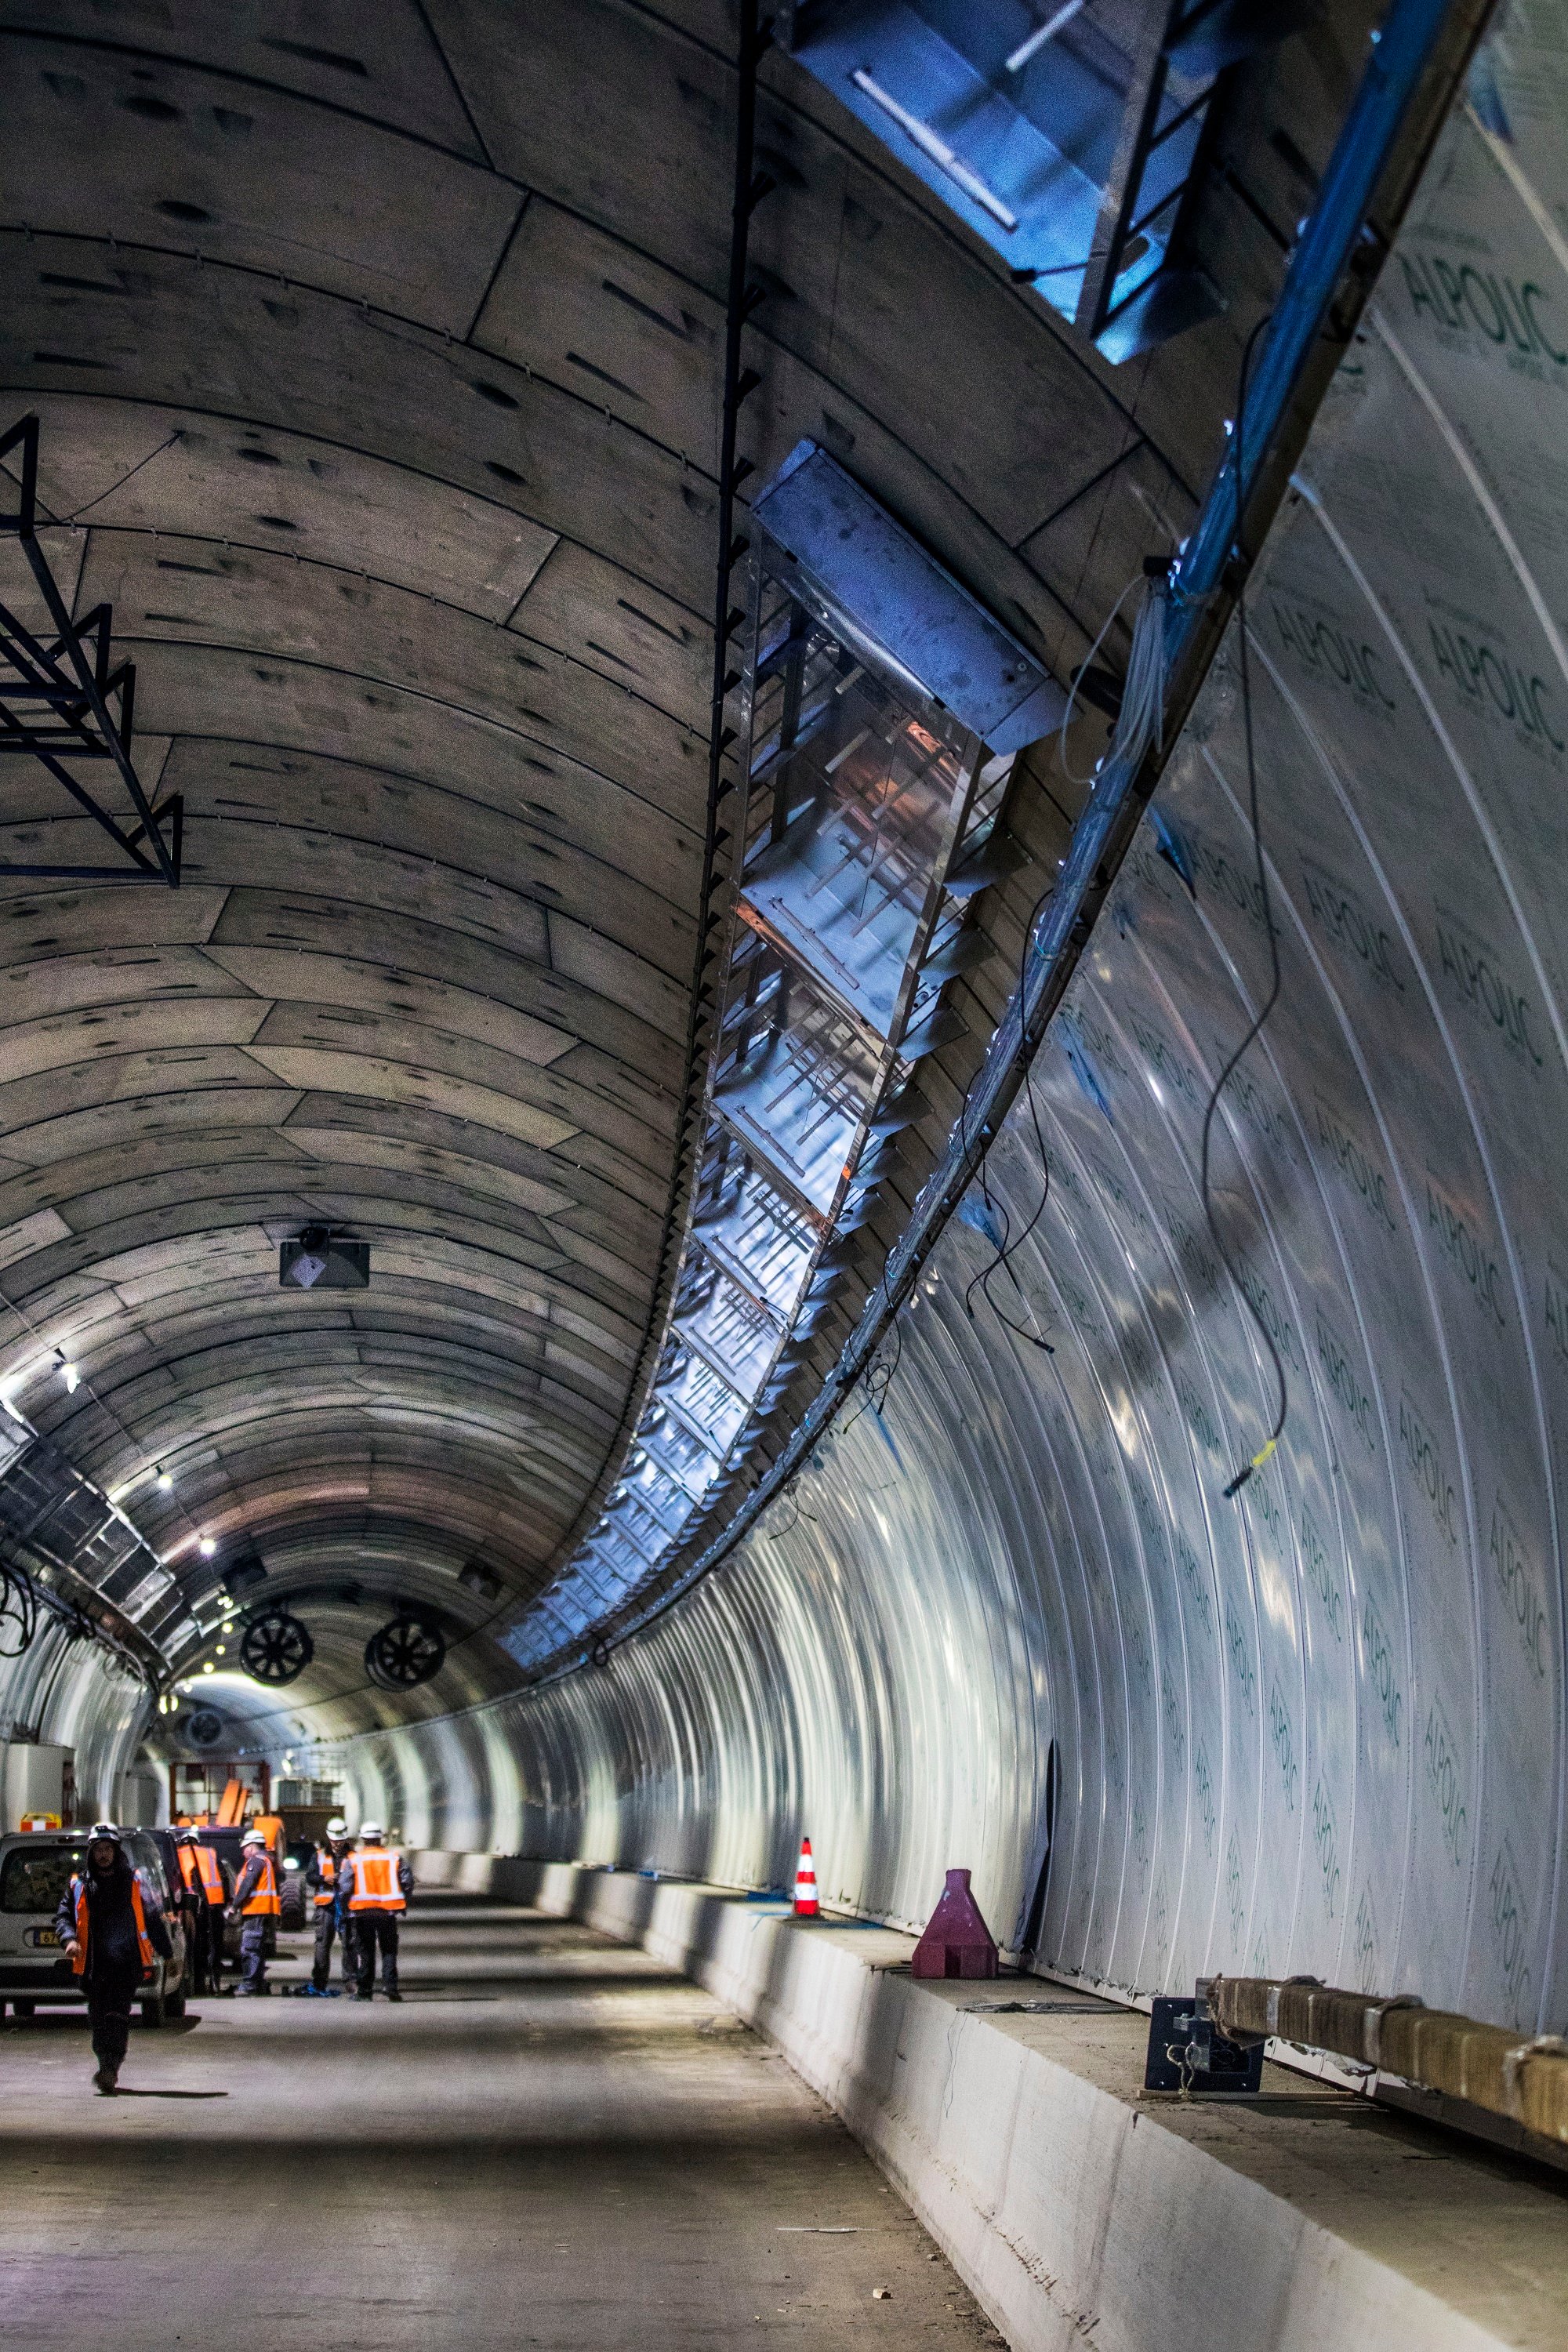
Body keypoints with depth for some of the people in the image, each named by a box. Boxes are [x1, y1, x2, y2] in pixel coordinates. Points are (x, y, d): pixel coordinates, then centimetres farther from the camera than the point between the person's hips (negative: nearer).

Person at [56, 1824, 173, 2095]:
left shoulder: (136, 1881, 8)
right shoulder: (79, 1885, 11)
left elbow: (154, 1918, 13)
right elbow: (63, 1916, 10)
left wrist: (167, 1953, 14)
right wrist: (70, 1939, -11)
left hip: (127, 1963, -3)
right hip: (94, 1966, 3)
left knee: (117, 2016, -16)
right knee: (99, 2019, 7)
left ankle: (110, 2070, -24)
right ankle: (109, 2072, 20)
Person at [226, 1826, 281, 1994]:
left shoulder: (256, 1861, -7)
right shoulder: (270, 1861, 23)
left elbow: (247, 1885, -15)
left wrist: (235, 1906, -11)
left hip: (255, 1911, -10)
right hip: (268, 1911, 10)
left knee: (249, 1949, -11)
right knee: (258, 1950, 15)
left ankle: (248, 1985, -15)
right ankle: (260, 1985, 17)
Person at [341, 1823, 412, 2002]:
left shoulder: (353, 1861, -2)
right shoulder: (395, 1858, 2)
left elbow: (346, 1888, -8)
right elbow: (407, 1882, -3)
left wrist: (345, 1909, 4)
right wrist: (402, 1905, 7)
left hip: (362, 1912, -1)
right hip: (388, 1913, 1)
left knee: (364, 1951, 9)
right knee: (389, 1950, 9)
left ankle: (364, 1990, 10)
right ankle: (390, 1986, -2)